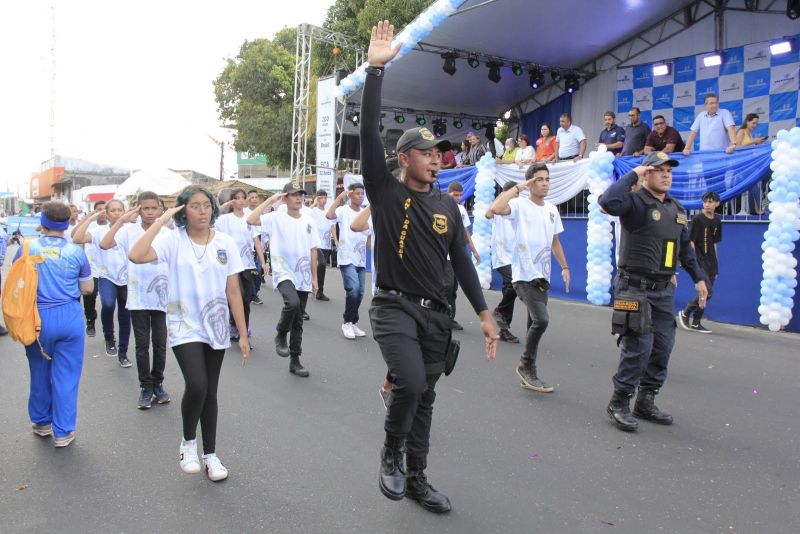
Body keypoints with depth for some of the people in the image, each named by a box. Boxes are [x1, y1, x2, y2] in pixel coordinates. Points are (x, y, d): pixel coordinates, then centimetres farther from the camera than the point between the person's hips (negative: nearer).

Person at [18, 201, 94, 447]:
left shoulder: (27, 248, -4)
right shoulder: (76, 251, -5)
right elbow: (87, 288, 2)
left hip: (38, 318, 1)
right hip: (69, 316, -1)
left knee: (40, 373, 18)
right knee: (66, 376, 6)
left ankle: (42, 423, 35)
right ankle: (63, 432, 13)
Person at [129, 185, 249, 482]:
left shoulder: (225, 242, -2)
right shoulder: (173, 240, -9)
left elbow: (233, 291, 0)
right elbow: (136, 256, -28)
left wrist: (243, 334, 0)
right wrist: (160, 220, -20)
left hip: (216, 328, 3)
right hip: (184, 327, -3)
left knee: (210, 393, 12)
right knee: (197, 386, -20)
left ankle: (210, 454, 29)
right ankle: (188, 442, 9)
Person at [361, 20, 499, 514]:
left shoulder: (448, 206, 9)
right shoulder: (386, 192, -4)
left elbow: (462, 262, 9)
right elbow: (370, 134, -14)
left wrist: (484, 313, 2)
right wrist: (376, 69, -18)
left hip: (436, 313, 5)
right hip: (394, 308, -5)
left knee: (425, 397, 12)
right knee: (410, 383, -24)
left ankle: (417, 478, 29)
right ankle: (391, 455, 6)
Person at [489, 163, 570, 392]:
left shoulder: (552, 209, 13)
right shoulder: (520, 205, -8)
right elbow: (495, 208, -29)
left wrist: (564, 267, 17)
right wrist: (519, 187, -19)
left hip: (543, 275, 8)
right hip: (525, 274, -8)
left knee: (536, 323, 12)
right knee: (541, 319, -20)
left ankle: (528, 374, 23)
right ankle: (526, 365, 2)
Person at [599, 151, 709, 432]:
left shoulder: (677, 208, 13)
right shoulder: (637, 203, -12)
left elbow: (685, 248, 23)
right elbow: (608, 201, -35)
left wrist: (699, 278, 22)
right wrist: (633, 174, -22)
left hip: (664, 290, 8)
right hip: (636, 288, -8)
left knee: (662, 348, 11)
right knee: (639, 348, -9)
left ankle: (645, 402, 24)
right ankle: (619, 403, 6)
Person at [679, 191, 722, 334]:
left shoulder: (717, 221, 10)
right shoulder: (697, 219, -9)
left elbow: (714, 243, 16)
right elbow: (691, 242, -11)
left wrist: (715, 265, 15)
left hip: (711, 262, 7)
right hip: (700, 261, -7)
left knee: (707, 294, 8)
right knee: (707, 292, -14)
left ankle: (695, 323, 18)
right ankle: (685, 313, 5)